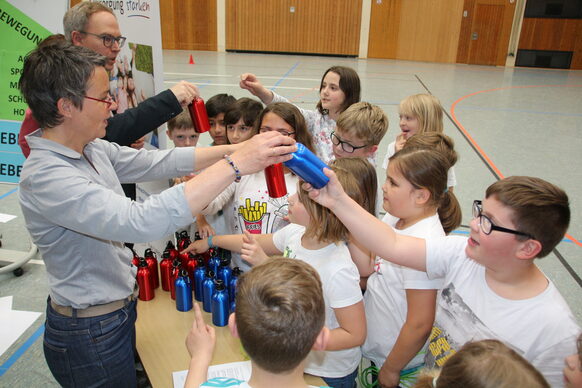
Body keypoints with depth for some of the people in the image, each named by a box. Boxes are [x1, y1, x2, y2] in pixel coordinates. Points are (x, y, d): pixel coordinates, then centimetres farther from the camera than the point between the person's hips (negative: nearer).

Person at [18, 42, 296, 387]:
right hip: (90, 337, -8)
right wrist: (234, 164, -42)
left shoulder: (90, 148, -4)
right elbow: (142, 222, -42)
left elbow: (156, 162, -1)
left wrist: (234, 148, -10)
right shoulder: (45, 177, -31)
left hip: (118, 309, 8)